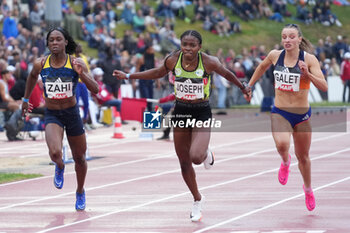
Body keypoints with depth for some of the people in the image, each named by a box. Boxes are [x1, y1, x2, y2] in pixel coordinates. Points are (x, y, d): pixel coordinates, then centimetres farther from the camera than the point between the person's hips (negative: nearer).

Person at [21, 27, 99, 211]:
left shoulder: (76, 63, -12)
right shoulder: (41, 64, -7)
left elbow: (95, 90, -16)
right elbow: (32, 76, 17)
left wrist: (81, 73, -31)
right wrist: (26, 99, 24)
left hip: (72, 113, 0)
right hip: (52, 115, 0)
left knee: (79, 158, 13)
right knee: (55, 152, -26)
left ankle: (80, 192, 41)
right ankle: (59, 167, 13)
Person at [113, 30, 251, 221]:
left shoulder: (208, 62, -17)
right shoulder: (173, 60, -8)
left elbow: (226, 74, 3)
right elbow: (158, 73, 12)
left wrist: (243, 87, 12)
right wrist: (128, 76, 12)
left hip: (202, 113, -3)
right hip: (181, 112, 3)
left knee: (196, 157, -25)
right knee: (184, 163, 11)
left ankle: (206, 154, 14)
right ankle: (197, 200, 34)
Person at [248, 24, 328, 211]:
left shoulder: (309, 59, -12)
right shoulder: (275, 55, -4)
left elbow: (324, 87, -19)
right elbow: (262, 67, 19)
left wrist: (307, 74, -34)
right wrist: (248, 87, 23)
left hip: (301, 114, 0)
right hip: (279, 112, 0)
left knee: (303, 157, 14)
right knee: (282, 144, -29)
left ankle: (308, 189, 42)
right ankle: (285, 161, 8)